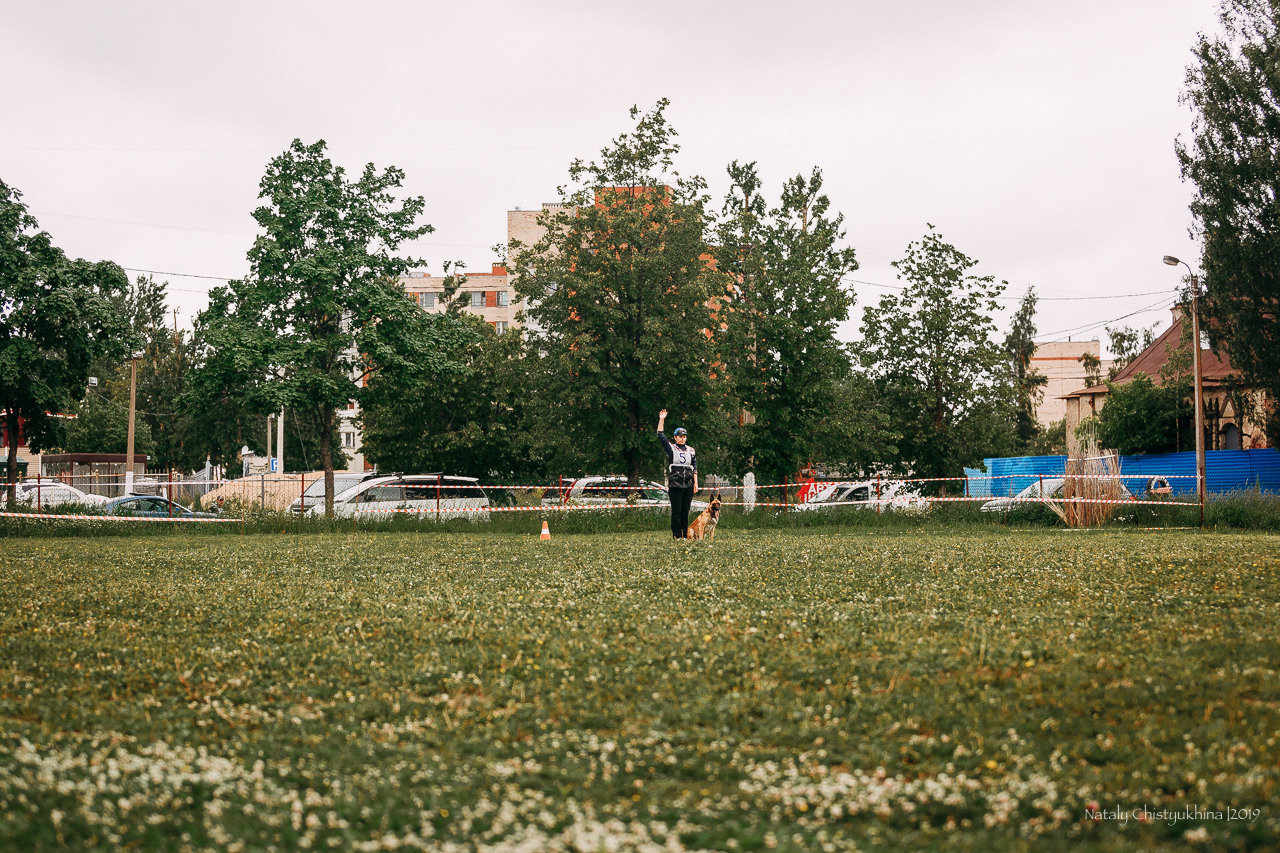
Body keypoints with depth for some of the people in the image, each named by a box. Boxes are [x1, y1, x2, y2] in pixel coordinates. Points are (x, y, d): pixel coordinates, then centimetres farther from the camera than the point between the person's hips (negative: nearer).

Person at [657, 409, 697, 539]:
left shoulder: (691, 451, 14)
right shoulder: (671, 449, 5)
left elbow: (694, 468, 15)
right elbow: (660, 436, -6)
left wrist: (695, 483, 7)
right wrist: (661, 420, -13)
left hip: (688, 484, 3)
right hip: (675, 483, -3)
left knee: (686, 509, 5)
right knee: (676, 510, -3)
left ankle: (685, 534, 10)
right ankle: (676, 535, 0)